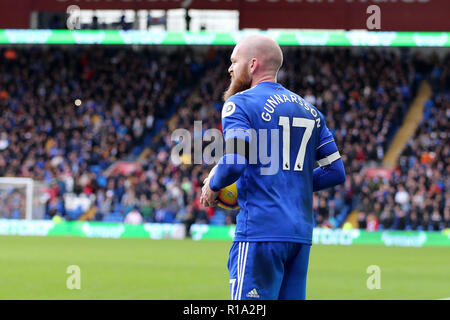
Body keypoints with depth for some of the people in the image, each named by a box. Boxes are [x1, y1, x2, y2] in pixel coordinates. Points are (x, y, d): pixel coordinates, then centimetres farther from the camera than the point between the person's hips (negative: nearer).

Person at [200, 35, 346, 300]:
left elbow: (234, 162, -18)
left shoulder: (241, 104, -3)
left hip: (261, 231, -7)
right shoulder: (310, 110, 17)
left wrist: (212, 186, 1)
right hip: (302, 233, 7)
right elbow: (335, 172, 14)